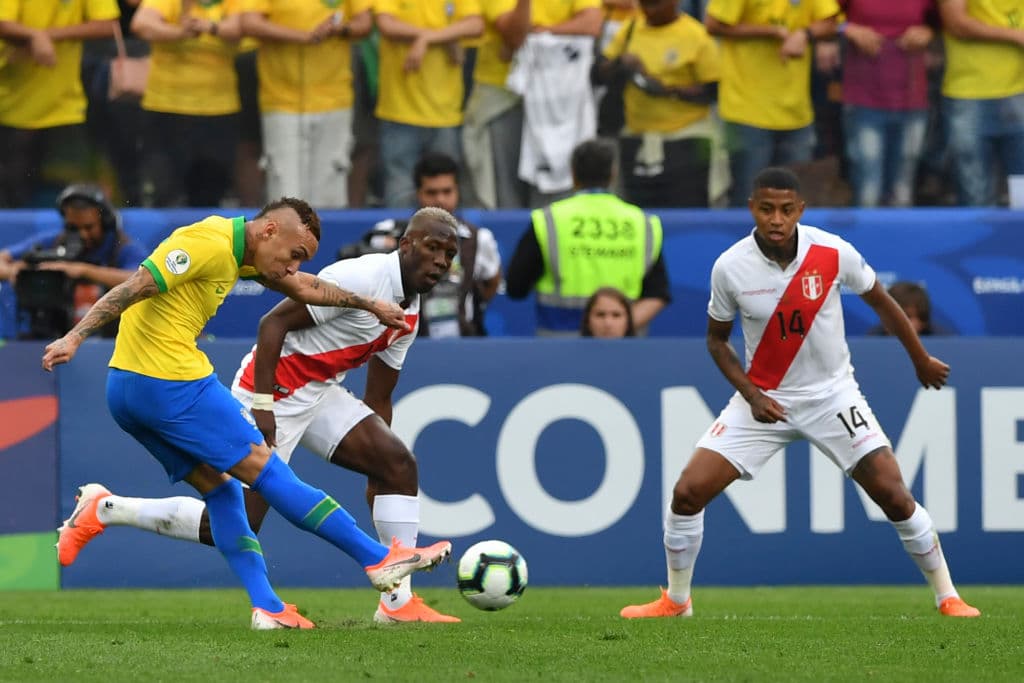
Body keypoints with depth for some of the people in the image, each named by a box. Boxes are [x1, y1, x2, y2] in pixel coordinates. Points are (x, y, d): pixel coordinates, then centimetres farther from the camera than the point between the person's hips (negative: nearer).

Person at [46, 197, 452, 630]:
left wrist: (369, 305, 38)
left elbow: (303, 287, 31)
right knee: (265, 469, -3)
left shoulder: (236, 252, 17)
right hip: (172, 383, -10)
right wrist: (74, 338, -29)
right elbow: (135, 287, -22)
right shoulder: (209, 244, -14)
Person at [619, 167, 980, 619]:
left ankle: (947, 597, 7)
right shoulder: (730, 267, -14)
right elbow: (716, 339, 3)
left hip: (832, 394, -1)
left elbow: (880, 301, 4)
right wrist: (751, 395, -11)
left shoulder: (833, 253, -15)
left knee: (893, 495, -11)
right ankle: (676, 601, 11)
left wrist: (921, 359, 15)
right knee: (688, 492, -10)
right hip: (764, 398, 1)